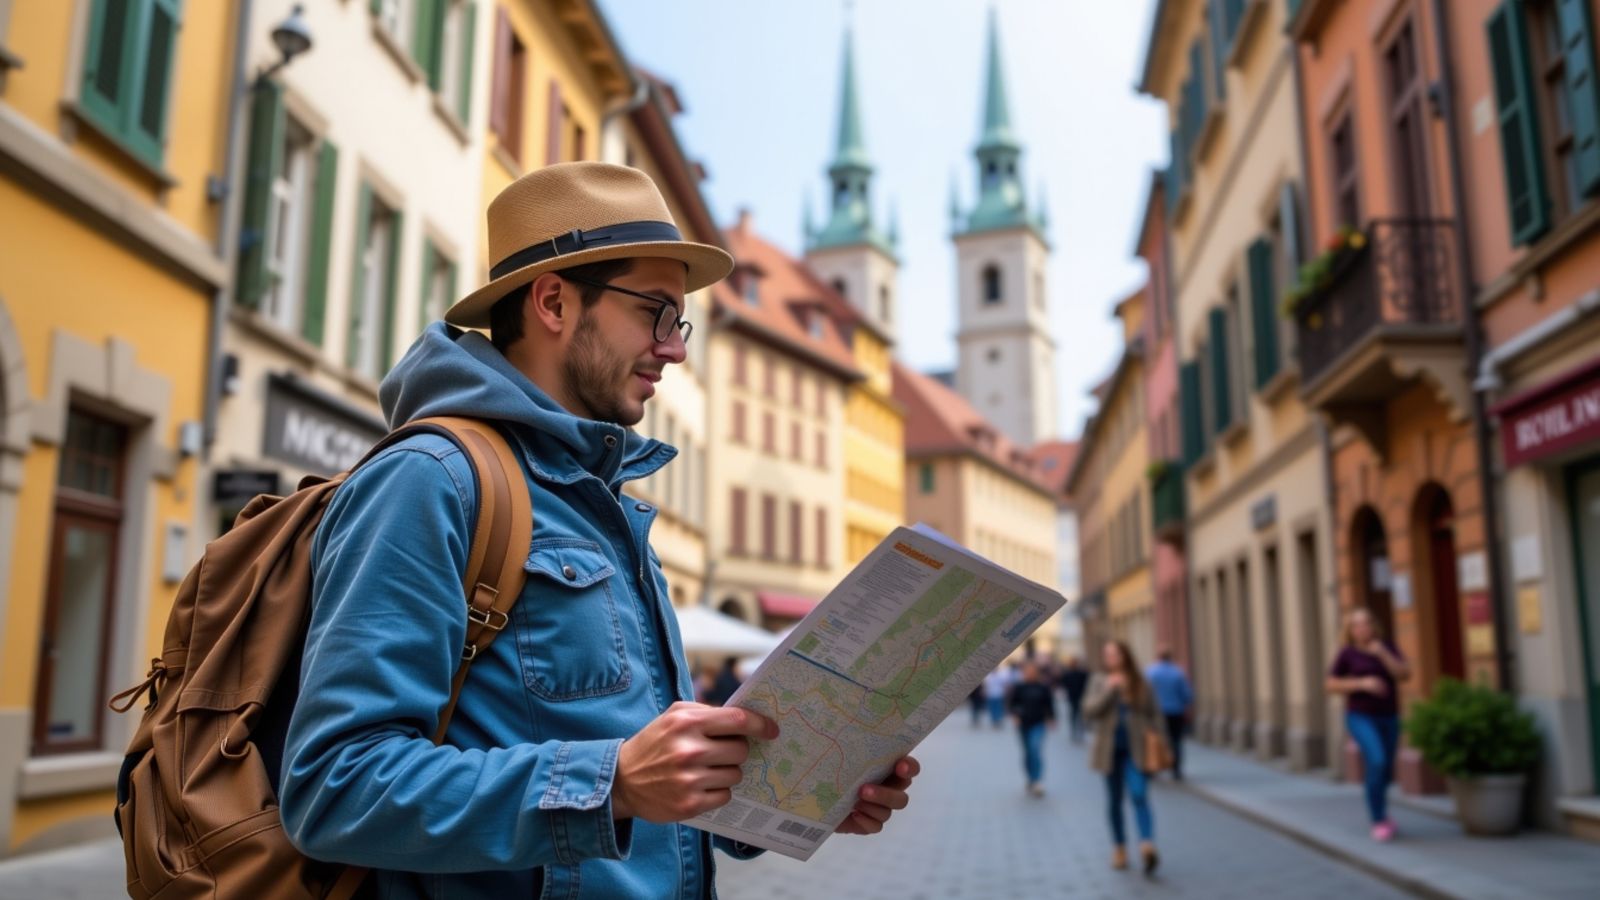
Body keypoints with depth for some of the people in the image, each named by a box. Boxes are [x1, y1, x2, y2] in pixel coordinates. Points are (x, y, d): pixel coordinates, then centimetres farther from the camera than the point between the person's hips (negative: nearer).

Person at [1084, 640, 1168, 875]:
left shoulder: (1140, 684, 4)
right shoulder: (1099, 681, 5)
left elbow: (1154, 713, 11)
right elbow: (1089, 710, -7)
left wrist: (1155, 733, -5)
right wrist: (1109, 689, -15)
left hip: (1136, 750, -2)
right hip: (1110, 750, 2)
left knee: (1139, 795, -18)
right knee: (1114, 801, 8)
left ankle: (1147, 845, -28)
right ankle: (1119, 849, 19)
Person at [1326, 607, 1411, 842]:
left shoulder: (1386, 647, 3)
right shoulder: (1346, 653, -7)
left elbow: (1405, 674, -10)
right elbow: (1331, 686, -8)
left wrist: (1382, 654, -23)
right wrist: (1363, 683, -20)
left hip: (1388, 718, 5)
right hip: (1361, 717, -5)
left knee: (1385, 772, 13)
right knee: (1376, 761, -25)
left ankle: (1376, 808, 42)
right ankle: (1379, 822, -15)